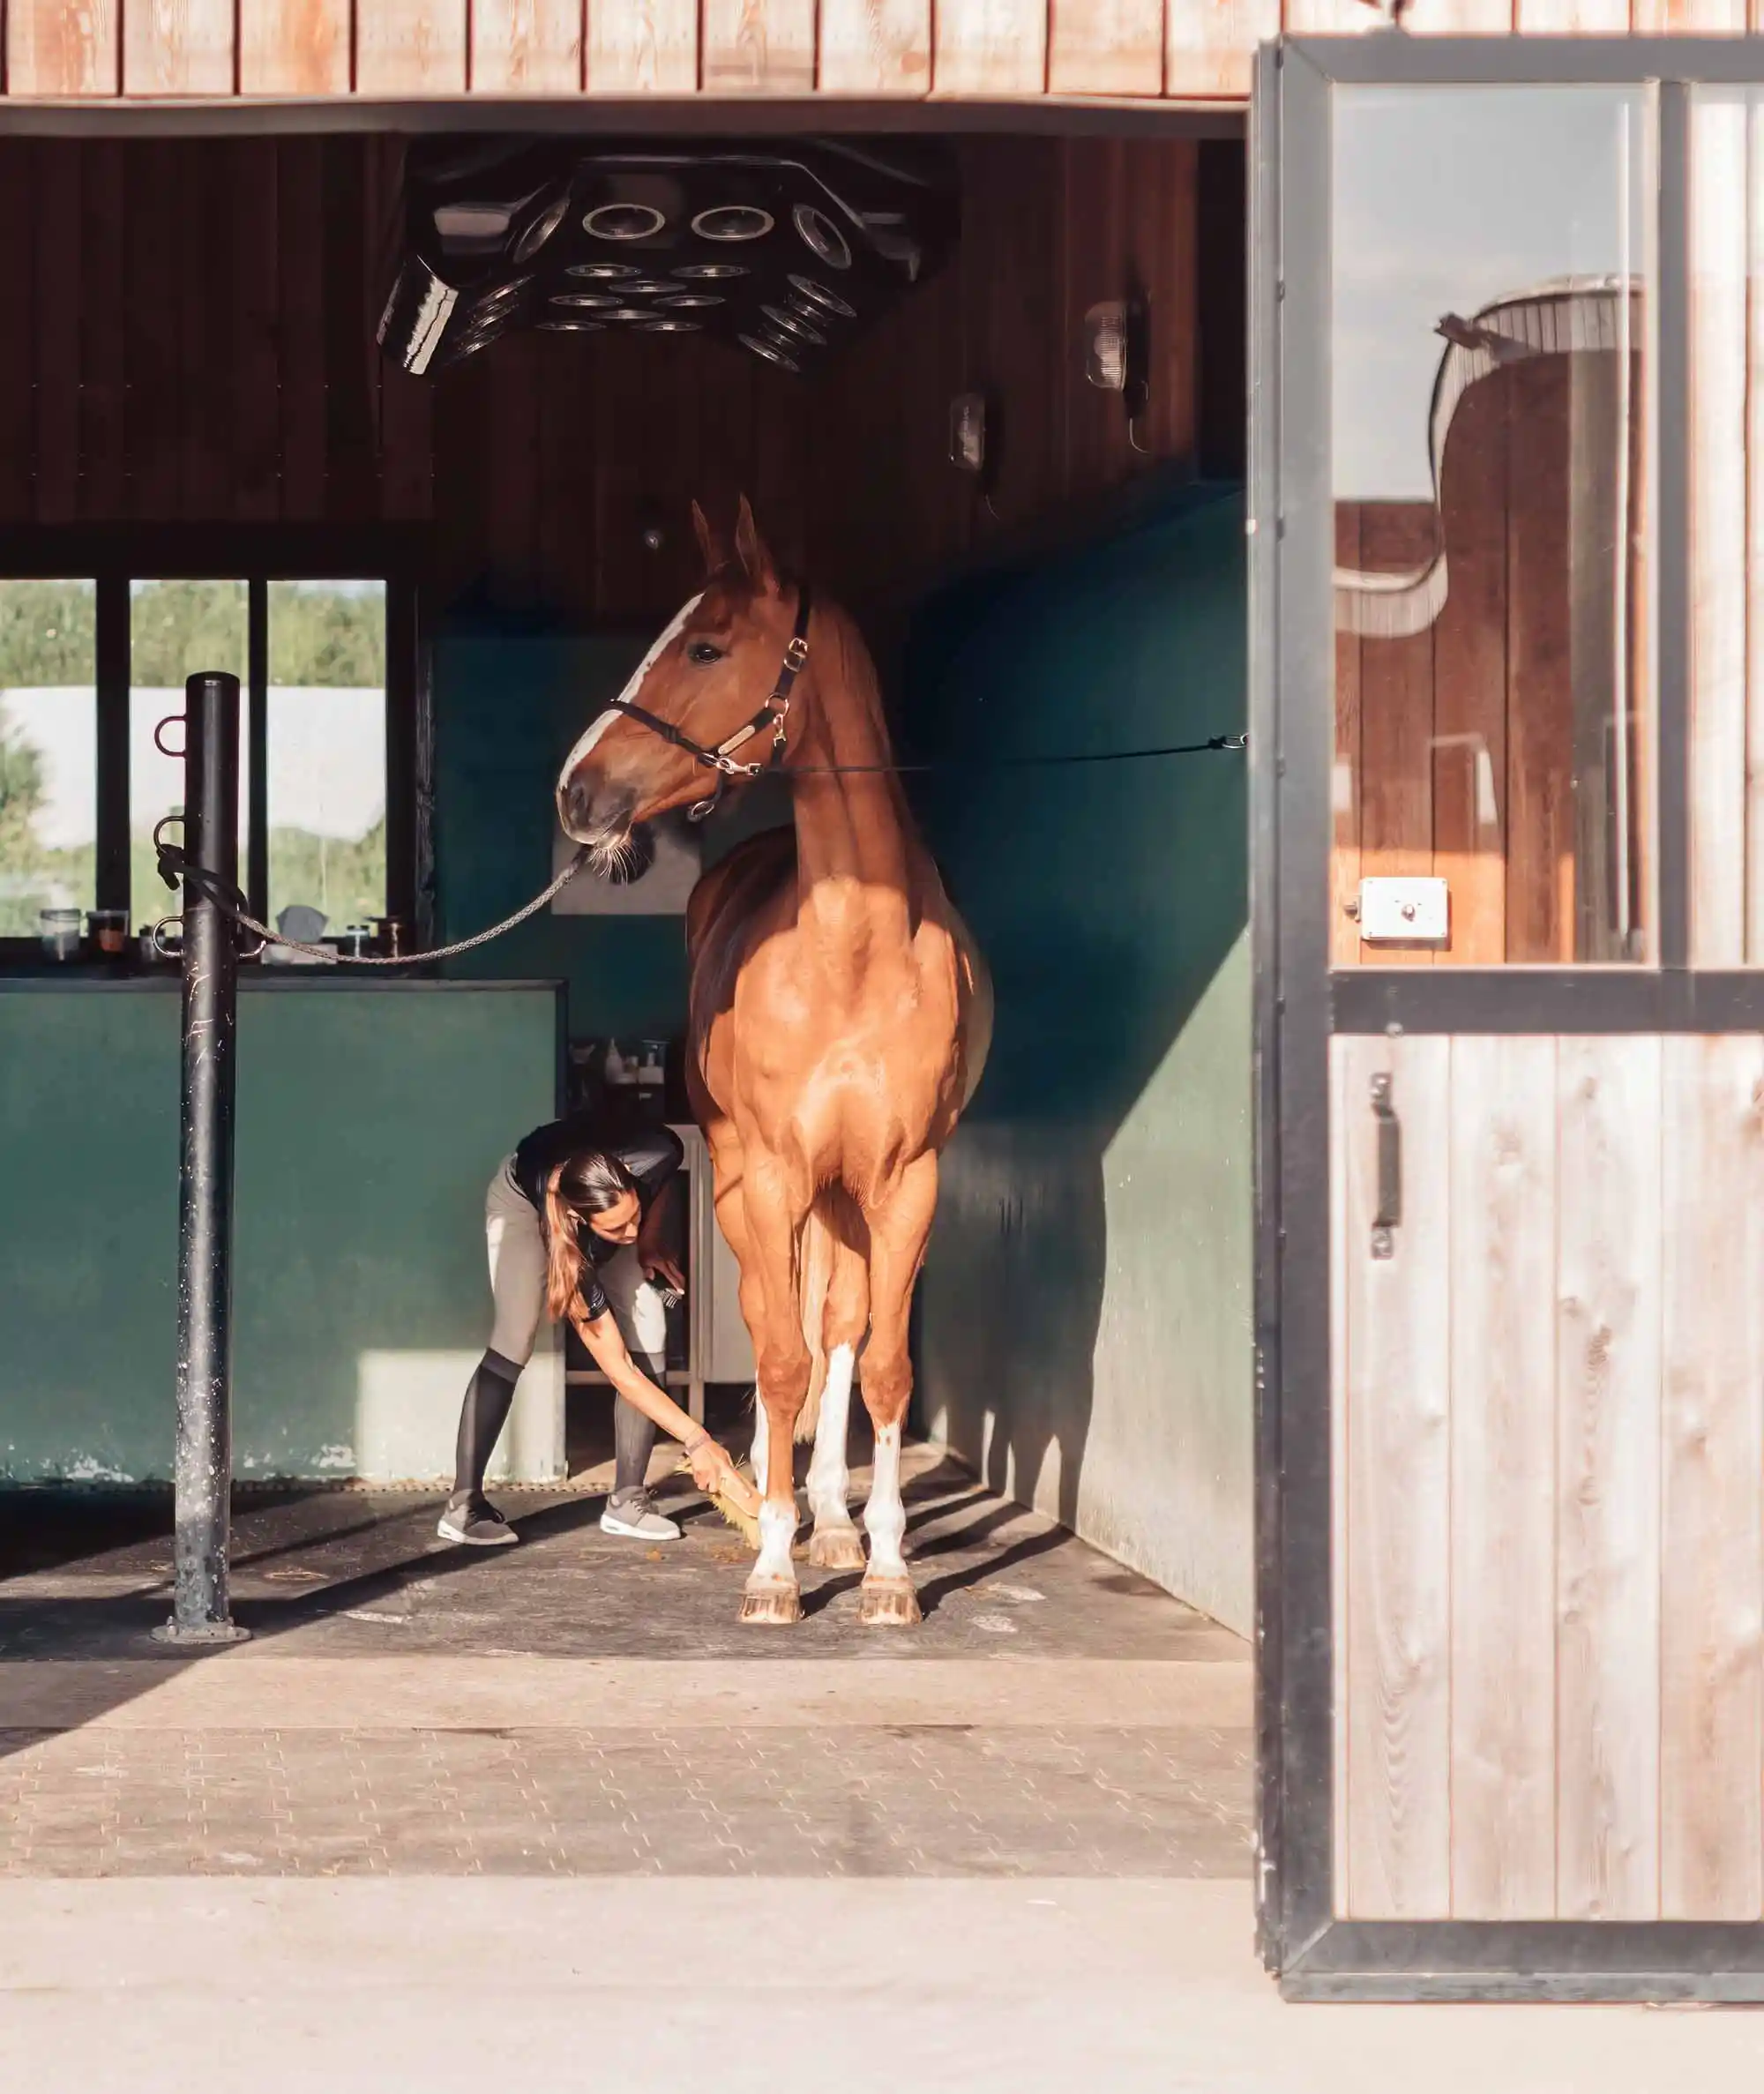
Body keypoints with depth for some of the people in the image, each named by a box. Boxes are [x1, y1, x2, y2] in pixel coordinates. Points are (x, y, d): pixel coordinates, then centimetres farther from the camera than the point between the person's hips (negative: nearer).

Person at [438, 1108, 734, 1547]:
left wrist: (648, 1243, -17)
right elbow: (620, 1372, -37)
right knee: (514, 1340, -24)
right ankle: (464, 1506, -20)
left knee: (647, 1319, -14)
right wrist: (697, 1440, -40)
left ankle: (628, 1499, -9)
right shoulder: (573, 1254, -42)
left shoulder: (650, 1161, -40)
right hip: (523, 1199, -4)